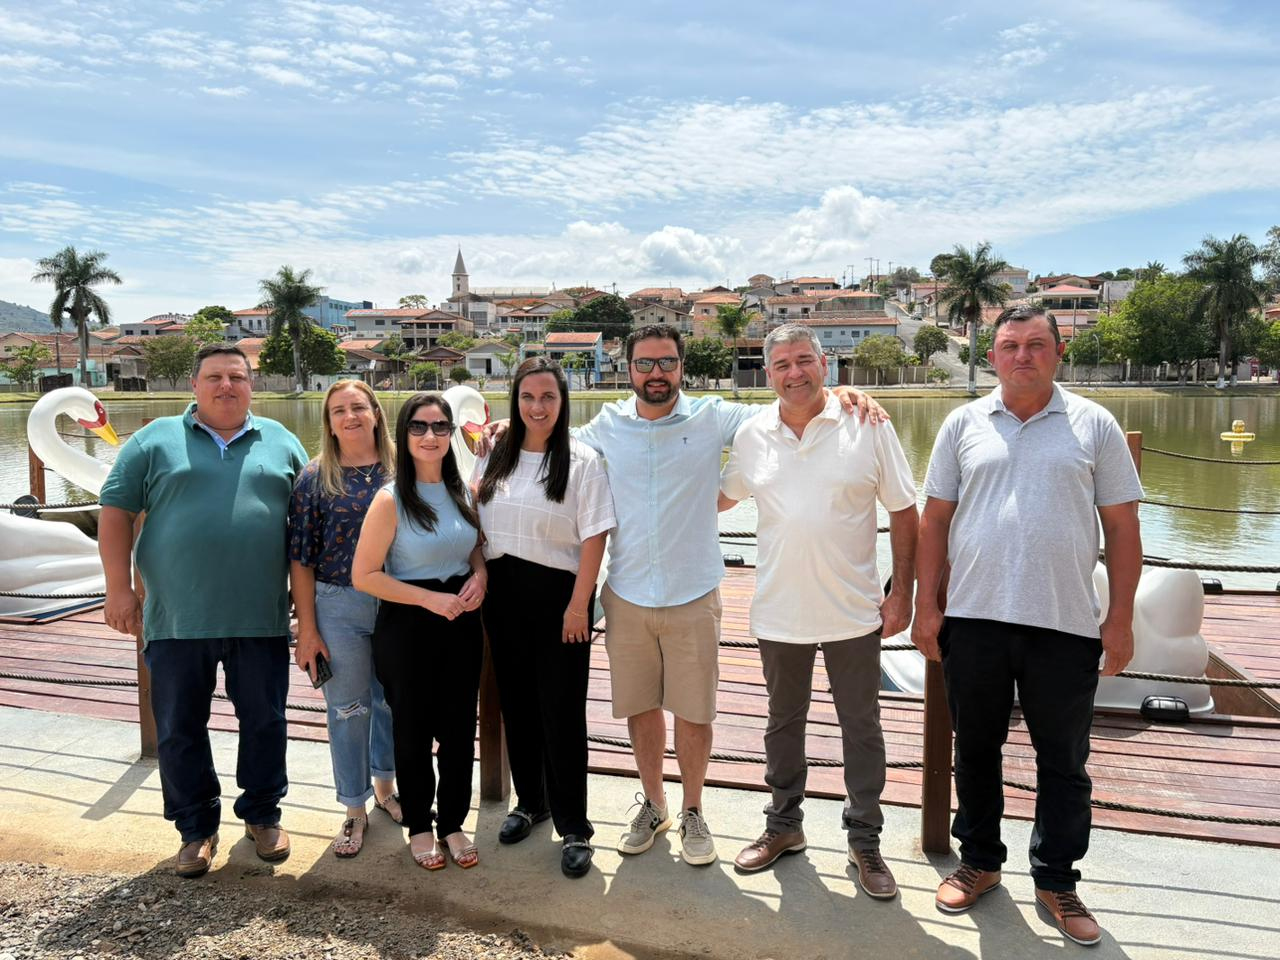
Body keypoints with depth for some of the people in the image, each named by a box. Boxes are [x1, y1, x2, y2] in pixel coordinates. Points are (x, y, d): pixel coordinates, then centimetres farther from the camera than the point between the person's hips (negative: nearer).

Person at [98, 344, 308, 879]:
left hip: (260, 619, 1)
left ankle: (262, 814, 29)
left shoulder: (281, 443, 10)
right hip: (177, 619, 0)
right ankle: (197, 828, 26)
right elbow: (116, 512, 4)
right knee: (179, 730, 9)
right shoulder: (155, 441, 6)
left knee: (265, 722, 9)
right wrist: (119, 587, -5)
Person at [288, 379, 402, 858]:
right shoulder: (315, 477, -3)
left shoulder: (401, 470, 0)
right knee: (348, 708, 8)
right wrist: (307, 629, -6)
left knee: (391, 701, 16)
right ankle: (355, 809, 26)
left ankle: (384, 787, 39)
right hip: (339, 607, -1)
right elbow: (301, 557, -3)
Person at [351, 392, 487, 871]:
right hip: (407, 625, -4)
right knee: (413, 729, 11)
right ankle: (419, 825, 31)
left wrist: (479, 575, -5)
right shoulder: (391, 499, -13)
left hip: (461, 621, 4)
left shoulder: (463, 490, 2)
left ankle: (453, 822, 30)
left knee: (459, 727, 11)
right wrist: (431, 599, -19)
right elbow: (363, 576, -14)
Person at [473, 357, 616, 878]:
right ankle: (530, 801, 35)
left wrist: (578, 606, -14)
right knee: (516, 703, 15)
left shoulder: (582, 461, -9)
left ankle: (573, 825, 15)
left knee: (561, 711, 1)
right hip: (502, 593, 5)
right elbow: (477, 523, 13)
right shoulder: (495, 457, 7)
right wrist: (479, 577, 4)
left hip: (557, 593, -5)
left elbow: (594, 538, -11)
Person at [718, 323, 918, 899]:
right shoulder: (752, 436, 0)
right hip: (778, 611, 3)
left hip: (853, 613, -2)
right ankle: (783, 826, 36)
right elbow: (718, 498, 17)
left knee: (861, 728, 10)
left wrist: (902, 592, -7)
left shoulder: (867, 427, -7)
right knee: (783, 723, 17)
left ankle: (865, 841, 28)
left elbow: (903, 512, -3)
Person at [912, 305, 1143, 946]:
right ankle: (979, 862, 33)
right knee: (976, 750, 14)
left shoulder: (1094, 425, 3)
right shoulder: (964, 424, 5)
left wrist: (1120, 619, -2)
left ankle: (1056, 881, 28)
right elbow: (935, 520, 6)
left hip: (1066, 626, -1)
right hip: (973, 621, 1)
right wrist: (927, 606, 1)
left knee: (1063, 761, 10)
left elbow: (1122, 528, 3)